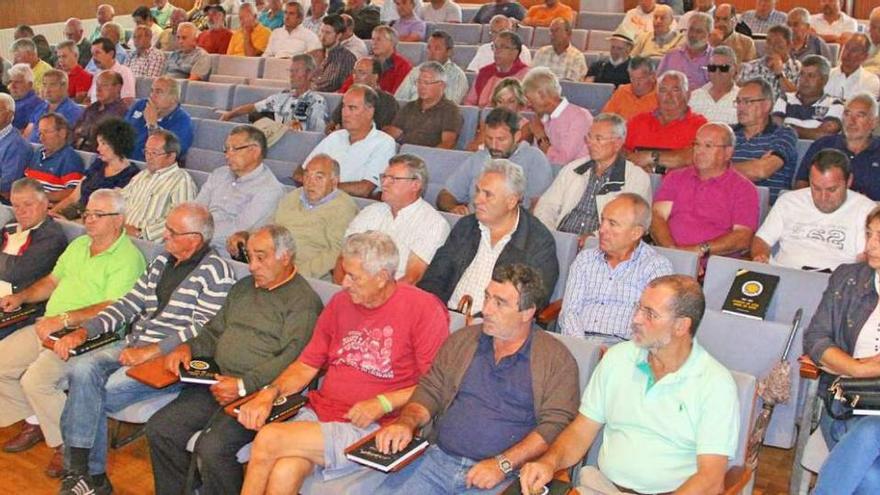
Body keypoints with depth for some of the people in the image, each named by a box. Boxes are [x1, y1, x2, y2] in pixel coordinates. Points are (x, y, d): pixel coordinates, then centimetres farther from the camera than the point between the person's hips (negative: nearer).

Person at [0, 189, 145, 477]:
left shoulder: (128, 258, -13)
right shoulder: (79, 244, 17)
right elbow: (53, 280, 26)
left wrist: (63, 319, -26)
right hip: (48, 328, 9)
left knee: (36, 379, -26)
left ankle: (66, 444, -6)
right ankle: (34, 422, 18)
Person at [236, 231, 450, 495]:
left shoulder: (423, 308, -5)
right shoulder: (341, 302, 14)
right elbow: (307, 365, 16)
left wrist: (383, 403, -15)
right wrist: (270, 393, -1)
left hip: (369, 428, -4)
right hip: (318, 412, 5)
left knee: (269, 440, -21)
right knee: (283, 473, -27)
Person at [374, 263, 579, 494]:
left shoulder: (556, 359, 0)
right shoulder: (461, 340, 15)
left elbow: (555, 425, -7)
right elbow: (430, 390, 16)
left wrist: (503, 464, -16)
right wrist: (407, 423, -4)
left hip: (504, 476, -3)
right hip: (437, 458, 4)